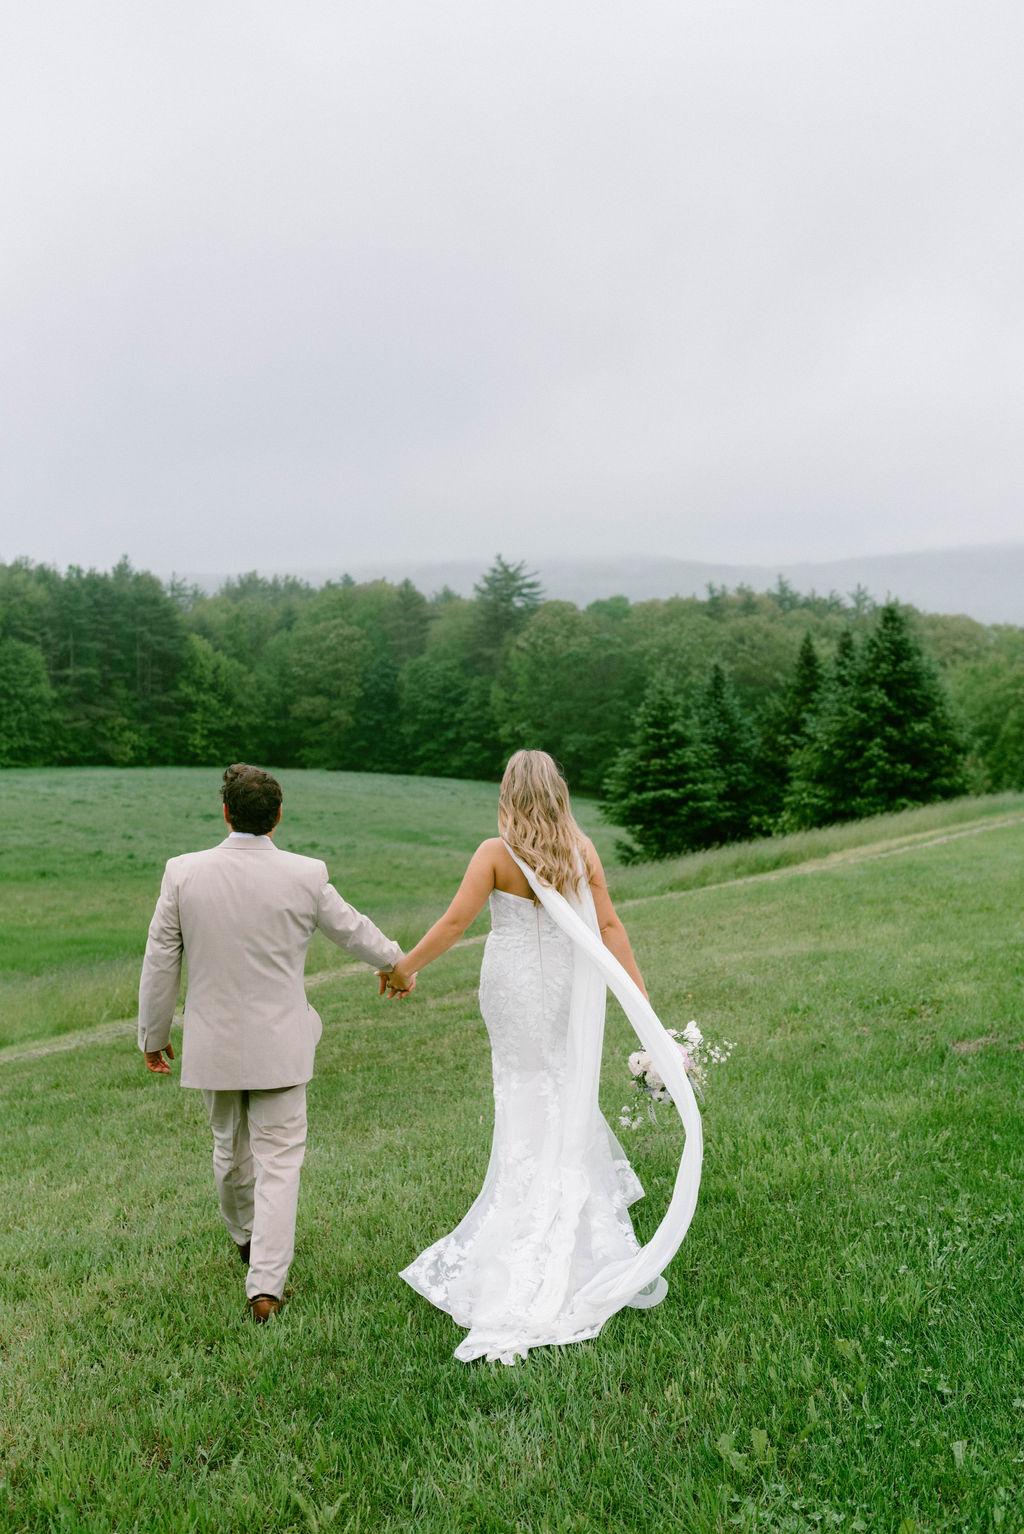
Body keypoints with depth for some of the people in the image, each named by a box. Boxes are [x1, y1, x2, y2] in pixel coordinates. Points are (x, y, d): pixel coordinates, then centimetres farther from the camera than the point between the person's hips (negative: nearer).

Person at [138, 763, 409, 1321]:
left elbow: (160, 962, -4)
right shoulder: (306, 875, -12)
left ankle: (245, 1236, 47)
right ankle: (265, 1285, 2)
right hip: (279, 1045, -2)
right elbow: (351, 928, 5)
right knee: (278, 1160, 6)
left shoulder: (183, 873, -11)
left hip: (212, 1044, 2)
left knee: (229, 1145, 23)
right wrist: (392, 958, 26)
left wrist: (153, 1035, 10)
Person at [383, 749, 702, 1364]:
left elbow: (455, 922, -15)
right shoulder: (582, 849, -4)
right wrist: (639, 993, -2)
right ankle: (586, 1238, 26)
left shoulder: (496, 853, -13)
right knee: (570, 1096, 15)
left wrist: (405, 967, -2)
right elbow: (609, 926, -5)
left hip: (515, 987, -2)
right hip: (569, 986, 3)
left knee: (527, 1098, 8)